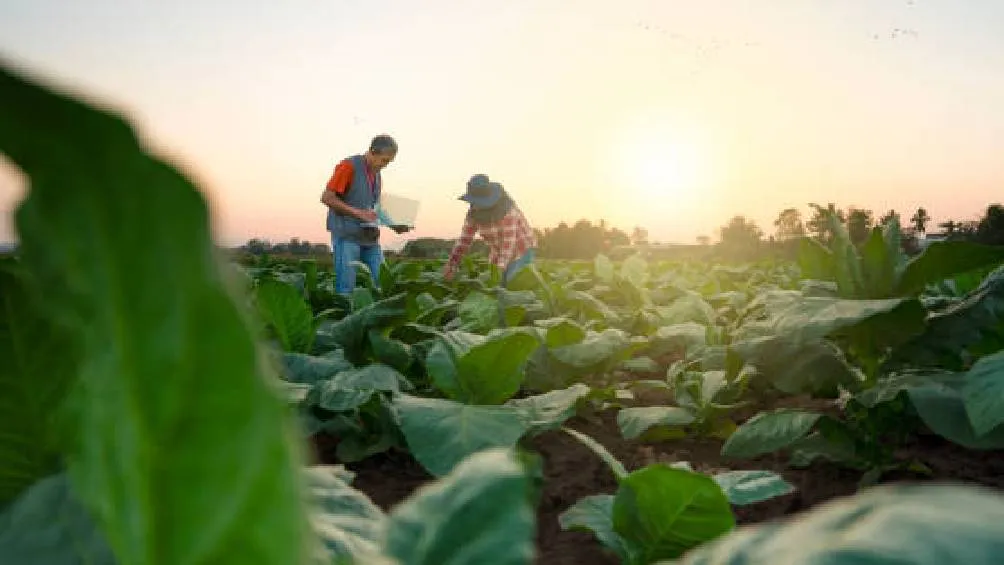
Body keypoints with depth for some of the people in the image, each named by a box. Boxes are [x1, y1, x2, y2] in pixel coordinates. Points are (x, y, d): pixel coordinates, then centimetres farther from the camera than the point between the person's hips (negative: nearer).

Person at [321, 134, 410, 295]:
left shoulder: (376, 173, 15)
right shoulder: (348, 166, -7)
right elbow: (327, 197, -13)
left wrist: (394, 225, 6)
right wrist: (358, 213, -19)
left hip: (370, 238, 7)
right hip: (347, 236, -7)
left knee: (380, 283, 4)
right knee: (346, 286, -6)